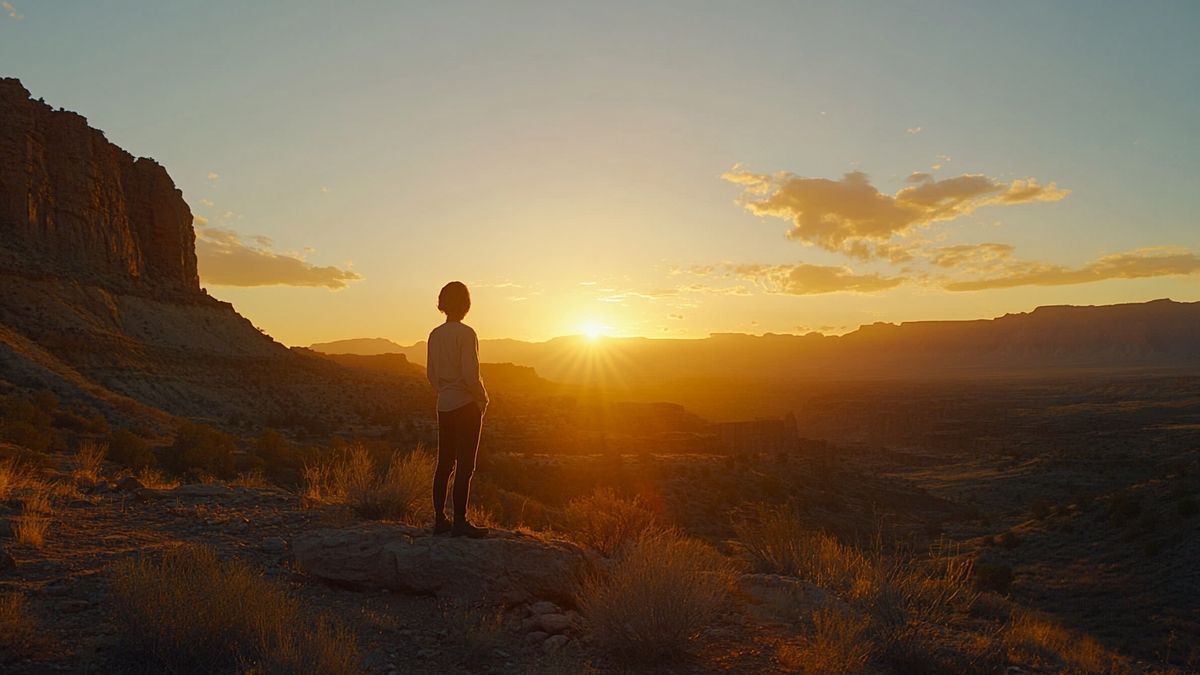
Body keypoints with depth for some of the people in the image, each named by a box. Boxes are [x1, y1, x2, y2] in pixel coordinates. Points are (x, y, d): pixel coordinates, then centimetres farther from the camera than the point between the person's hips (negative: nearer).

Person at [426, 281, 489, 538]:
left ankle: (439, 519, 18)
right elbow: (471, 375, -19)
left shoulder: (435, 335, 8)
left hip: (444, 406, 7)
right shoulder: (466, 333, -13)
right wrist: (483, 398, -4)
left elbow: (431, 374, 14)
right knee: (465, 466, -2)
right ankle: (460, 522, 1)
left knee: (445, 463, 12)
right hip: (466, 405, -7)